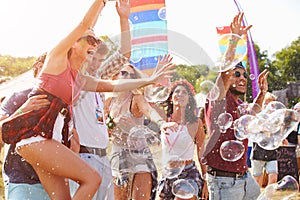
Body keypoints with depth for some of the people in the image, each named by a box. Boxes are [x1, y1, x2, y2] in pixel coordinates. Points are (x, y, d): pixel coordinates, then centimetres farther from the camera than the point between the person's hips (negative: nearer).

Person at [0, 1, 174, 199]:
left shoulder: (81, 80, 20)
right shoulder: (58, 57, 0)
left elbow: (114, 85, 25)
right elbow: (85, 24, -6)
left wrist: (150, 80, 25)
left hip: (45, 140, 8)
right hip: (34, 136, -8)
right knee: (92, 178, -13)